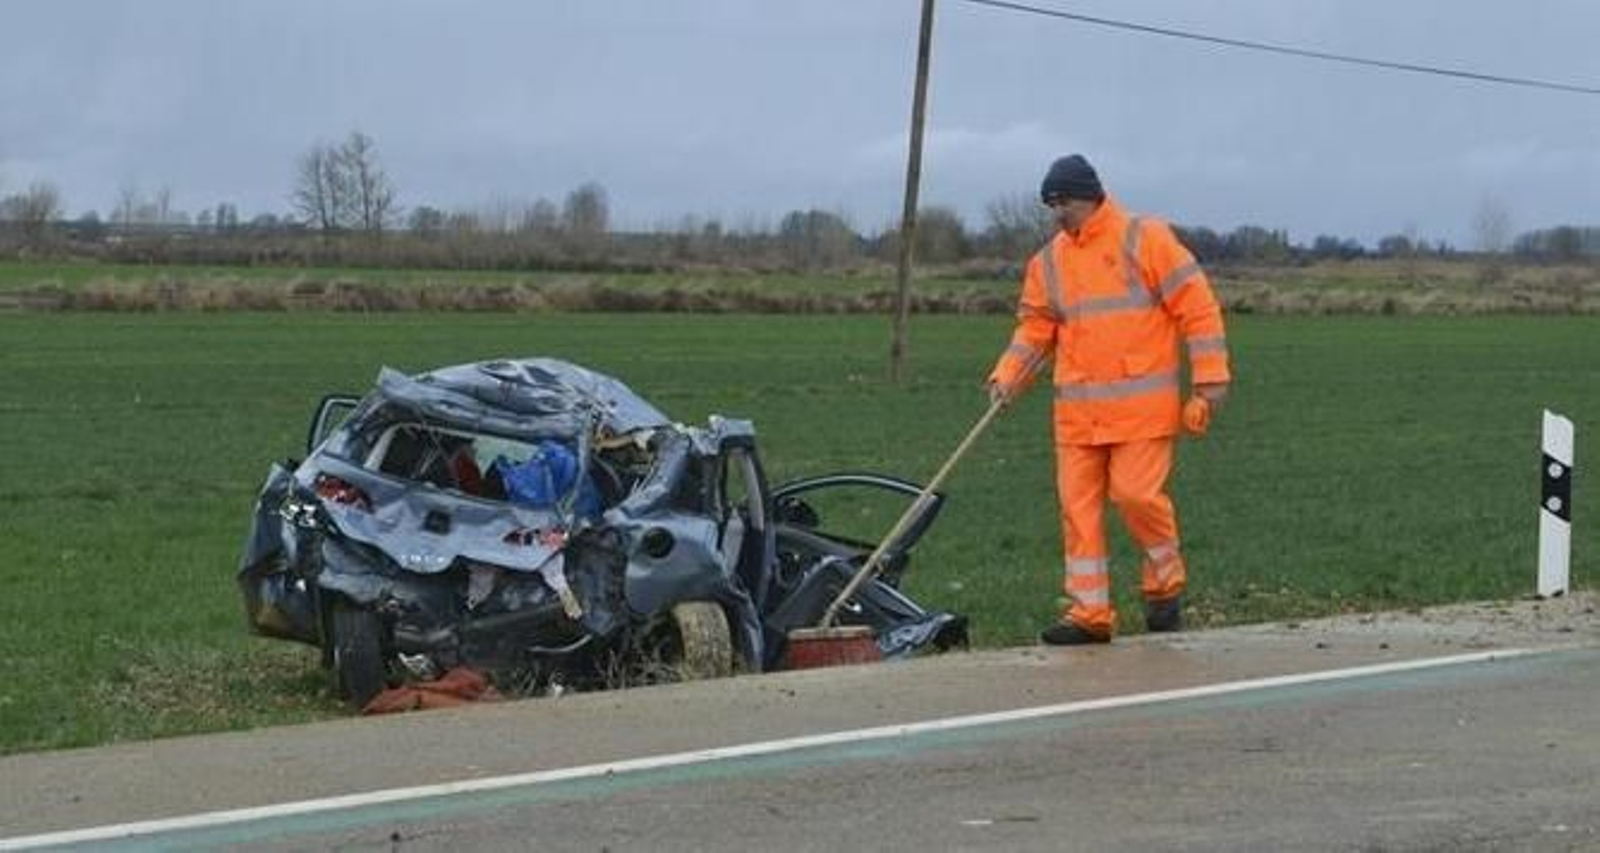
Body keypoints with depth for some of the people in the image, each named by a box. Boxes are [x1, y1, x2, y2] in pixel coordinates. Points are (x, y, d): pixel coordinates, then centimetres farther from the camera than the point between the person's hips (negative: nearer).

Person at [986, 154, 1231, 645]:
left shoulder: (1145, 240, -4)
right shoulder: (1048, 262, 12)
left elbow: (1196, 305, -5)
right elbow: (1034, 329, 15)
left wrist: (1210, 378, -9)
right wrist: (1007, 379, -2)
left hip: (1142, 405, -5)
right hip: (1078, 411, 5)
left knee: (1135, 492, -12)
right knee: (1078, 505, 2)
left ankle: (1165, 583, 14)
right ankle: (1089, 613, 8)